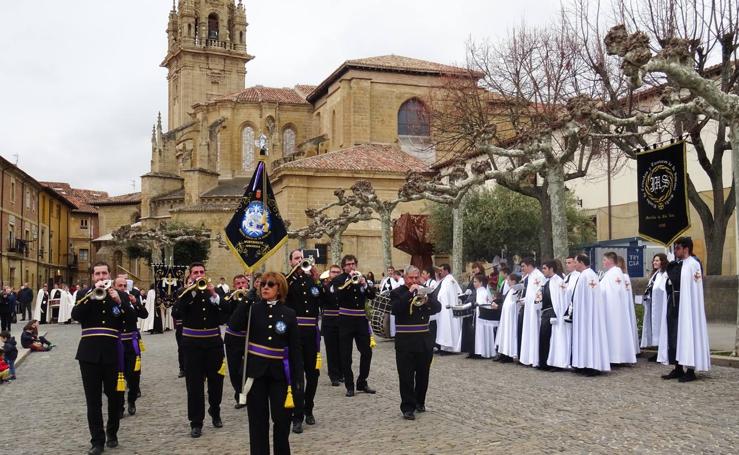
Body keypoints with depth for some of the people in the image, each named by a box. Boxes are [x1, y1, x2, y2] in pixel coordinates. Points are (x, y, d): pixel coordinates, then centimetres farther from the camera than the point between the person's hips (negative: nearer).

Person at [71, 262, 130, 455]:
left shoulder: (119, 295, 8)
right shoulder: (84, 294, 8)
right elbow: (75, 315, -9)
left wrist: (119, 302, -15)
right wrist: (92, 294, -16)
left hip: (112, 352, 0)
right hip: (89, 352, 0)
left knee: (114, 396, 8)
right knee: (93, 400, 2)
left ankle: (112, 433, 27)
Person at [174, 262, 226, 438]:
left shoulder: (214, 290, 8)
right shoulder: (185, 292, 4)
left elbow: (226, 310, -6)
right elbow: (179, 308, -17)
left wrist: (214, 294, -17)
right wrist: (191, 289, -21)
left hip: (213, 342, 2)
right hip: (192, 343, -2)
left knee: (216, 380, 11)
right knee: (194, 384, -2)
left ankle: (215, 412, 33)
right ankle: (196, 422, 6)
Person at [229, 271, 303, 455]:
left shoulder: (289, 313, 1)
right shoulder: (253, 309, 1)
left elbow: (295, 349, 1)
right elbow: (234, 326, -18)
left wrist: (298, 378, -3)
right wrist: (246, 300, -19)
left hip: (279, 372, 0)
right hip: (256, 371, 0)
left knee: (282, 419, 4)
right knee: (258, 420, 6)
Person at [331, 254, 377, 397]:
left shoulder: (361, 277, 11)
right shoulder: (339, 280, -1)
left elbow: (372, 295, 3)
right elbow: (339, 295, -19)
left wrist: (364, 284, -13)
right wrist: (349, 280, -22)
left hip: (361, 320, 4)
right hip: (346, 321, -4)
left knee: (367, 352, 5)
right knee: (346, 355, 1)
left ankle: (362, 382, 19)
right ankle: (349, 386, 10)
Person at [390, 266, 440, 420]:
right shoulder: (397, 292, -2)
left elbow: (438, 308, 1)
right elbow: (395, 309, -21)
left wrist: (427, 300, -18)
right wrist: (410, 293, -23)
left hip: (424, 339, 4)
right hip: (405, 340, -4)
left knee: (423, 375, 13)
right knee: (406, 376, -3)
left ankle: (419, 402, 29)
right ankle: (408, 407, 4)